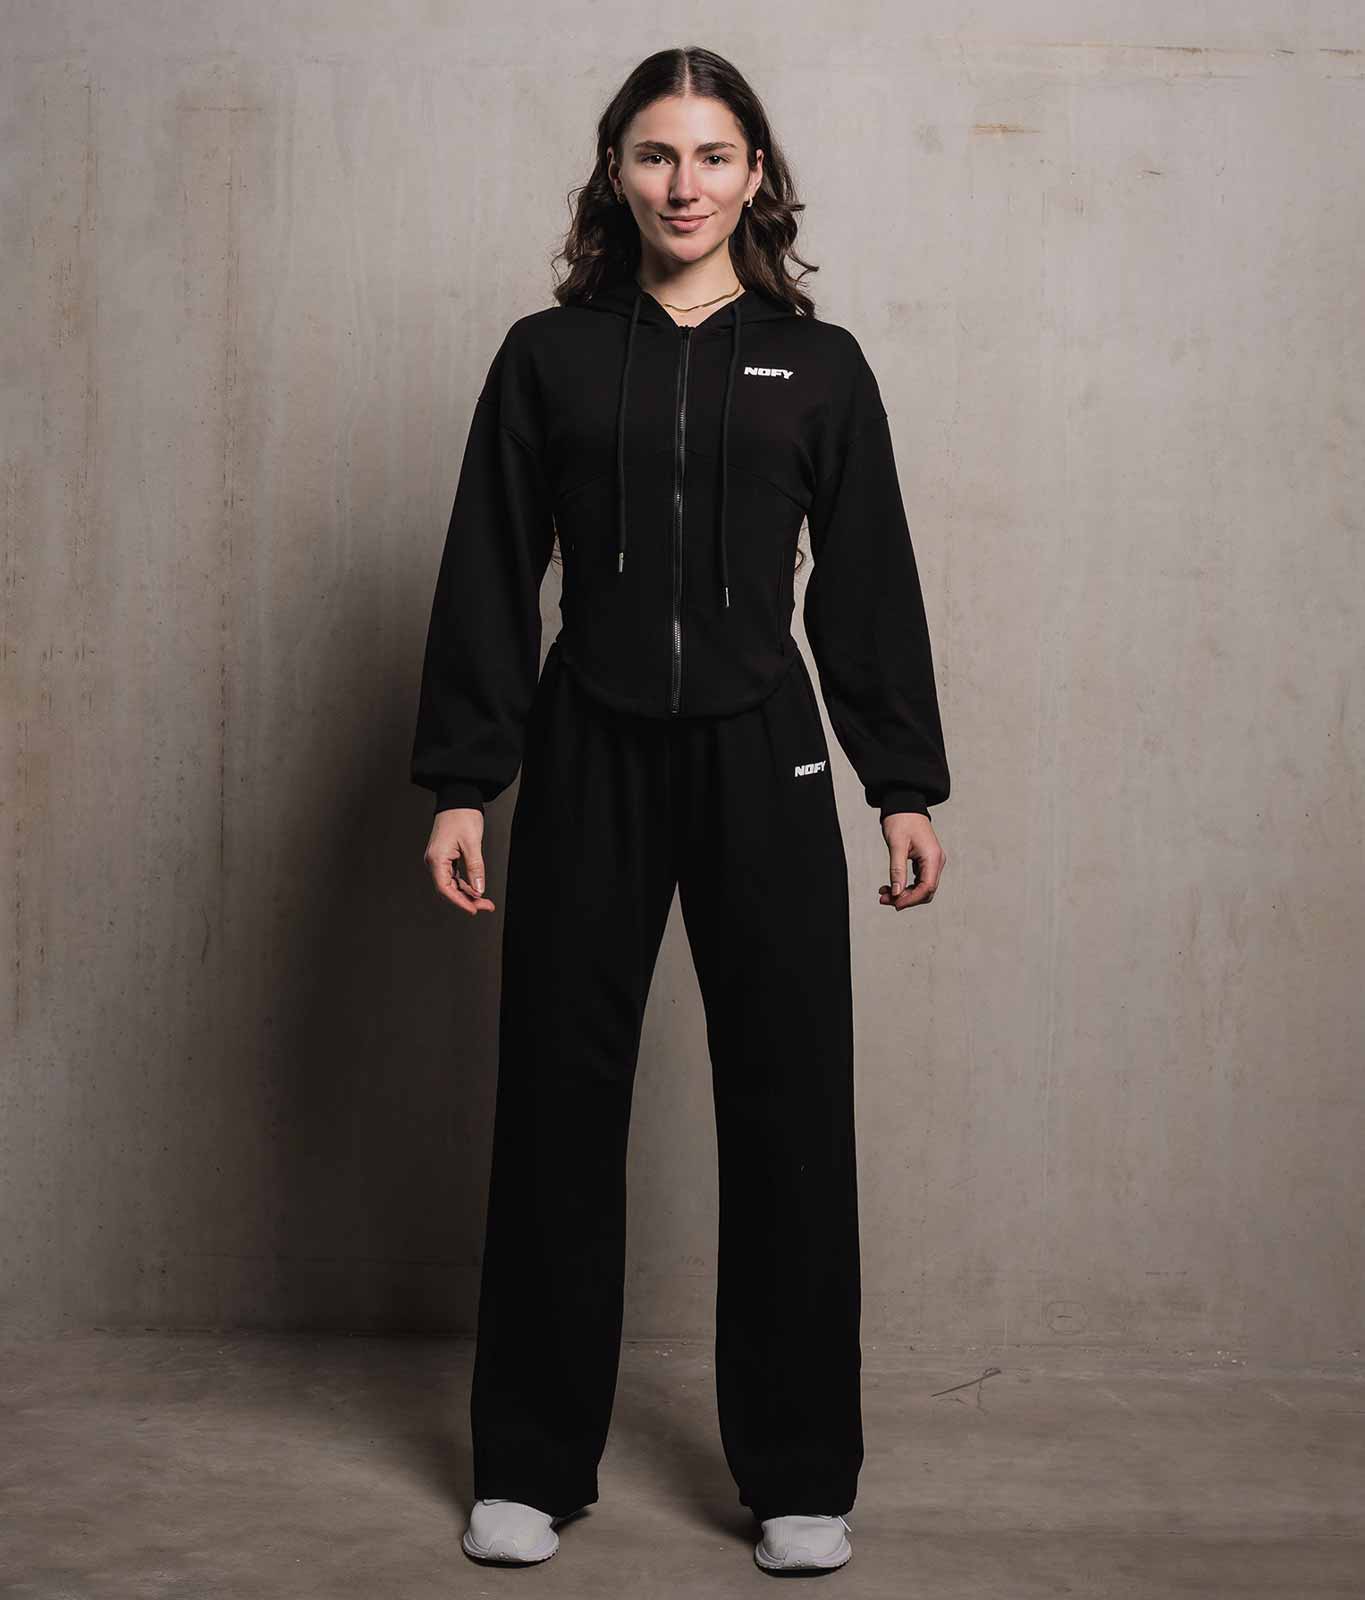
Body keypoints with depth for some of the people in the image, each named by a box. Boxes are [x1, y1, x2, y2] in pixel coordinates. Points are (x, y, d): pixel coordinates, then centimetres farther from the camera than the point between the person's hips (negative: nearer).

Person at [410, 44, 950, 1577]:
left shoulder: (817, 364, 8)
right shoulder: (548, 356, 6)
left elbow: (869, 585, 8)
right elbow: (486, 580, 5)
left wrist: (906, 787, 4)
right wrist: (459, 785, -1)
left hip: (760, 761, 0)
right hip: (587, 760, 0)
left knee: (789, 1107, 3)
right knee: (558, 1105, 6)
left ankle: (800, 1476, 17)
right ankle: (530, 1464, 20)